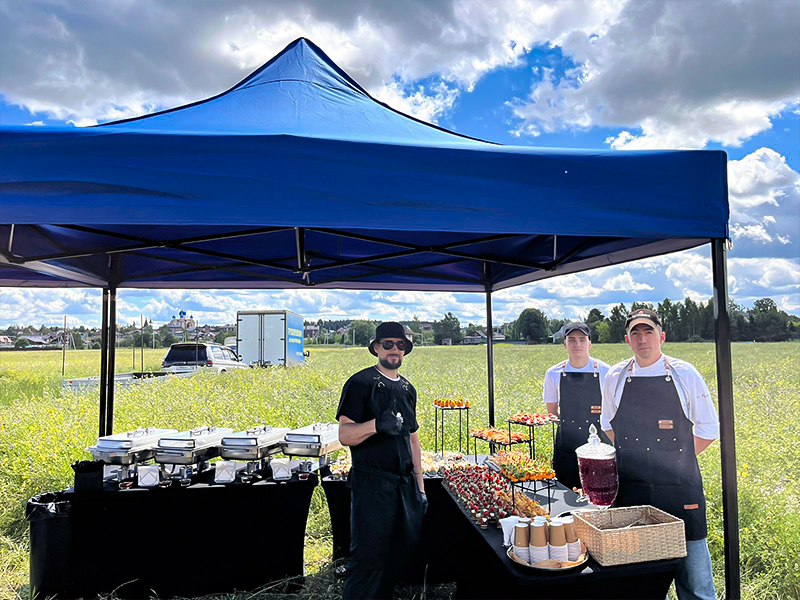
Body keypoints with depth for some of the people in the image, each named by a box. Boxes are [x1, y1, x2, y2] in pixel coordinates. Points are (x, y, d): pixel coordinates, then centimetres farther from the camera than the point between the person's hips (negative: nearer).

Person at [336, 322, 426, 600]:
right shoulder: (361, 383, -7)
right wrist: (376, 424, -34)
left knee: (402, 550, 12)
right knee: (369, 556, -7)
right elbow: (345, 435, -15)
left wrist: (420, 488, 18)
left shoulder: (407, 388, 15)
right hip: (372, 483, -7)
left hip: (405, 483, 7)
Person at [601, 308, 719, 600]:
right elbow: (608, 423, 17)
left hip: (679, 486, -2)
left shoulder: (684, 374, -3)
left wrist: (676, 458, 2)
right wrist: (634, 455, 7)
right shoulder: (615, 377, 3)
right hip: (631, 486, 2)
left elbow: (707, 429, 6)